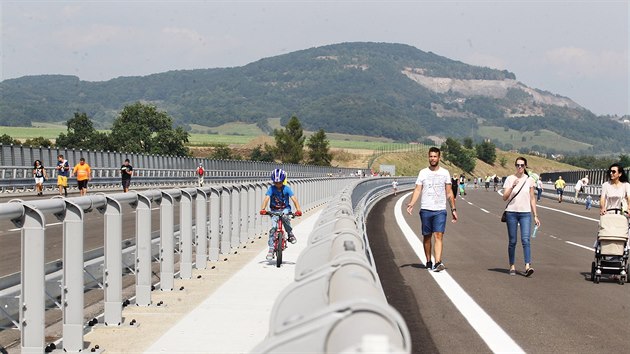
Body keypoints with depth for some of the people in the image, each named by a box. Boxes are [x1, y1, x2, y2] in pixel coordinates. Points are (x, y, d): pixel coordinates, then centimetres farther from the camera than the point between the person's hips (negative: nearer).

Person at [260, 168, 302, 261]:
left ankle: (290, 234, -12)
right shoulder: (271, 189, -12)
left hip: (285, 209, -1)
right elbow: (266, 198, -24)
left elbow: (294, 199, -21)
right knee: (273, 228, -15)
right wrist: (263, 209, -41)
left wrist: (298, 210, -37)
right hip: (274, 210, 1)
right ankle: (271, 249, -9)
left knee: (284, 217, -35)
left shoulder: (286, 189, -13)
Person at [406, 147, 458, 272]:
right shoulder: (423, 172, 7)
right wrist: (411, 203, -12)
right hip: (425, 209, 1)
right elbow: (417, 190, 4)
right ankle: (428, 262, 19)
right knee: (427, 236, 8)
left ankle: (438, 262, -21)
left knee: (439, 236, -12)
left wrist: (453, 209, 5)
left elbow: (449, 192, 10)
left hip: (440, 210, -1)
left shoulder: (445, 173, 6)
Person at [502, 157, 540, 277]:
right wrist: (512, 186, -18)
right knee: (512, 241, 4)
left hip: (525, 213, 0)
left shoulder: (529, 180, 7)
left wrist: (535, 215, 7)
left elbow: (532, 199, 10)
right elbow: (504, 197, -3)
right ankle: (512, 266, 12)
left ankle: (528, 266, -21)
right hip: (511, 212, 0)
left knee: (525, 240, -13)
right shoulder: (510, 179, 3)